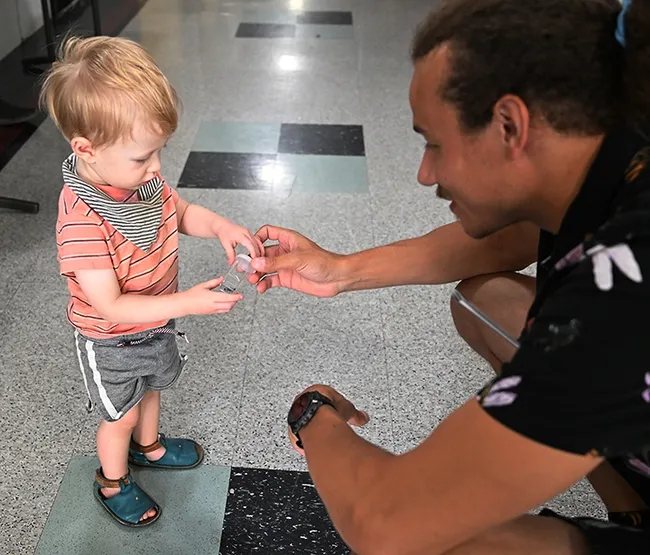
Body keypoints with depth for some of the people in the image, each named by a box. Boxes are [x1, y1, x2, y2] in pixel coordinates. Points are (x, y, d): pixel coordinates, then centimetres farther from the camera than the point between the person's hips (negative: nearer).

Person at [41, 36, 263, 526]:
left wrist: (220, 226, -18)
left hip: (155, 325, 7)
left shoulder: (141, 178, -15)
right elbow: (109, 306, -36)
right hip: (112, 343, -7)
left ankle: (148, 446, 60)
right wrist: (187, 303, -41)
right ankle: (113, 482, 46)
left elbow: (181, 212, 3)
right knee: (120, 414, 17)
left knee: (150, 386, 31)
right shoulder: (82, 219, -38)